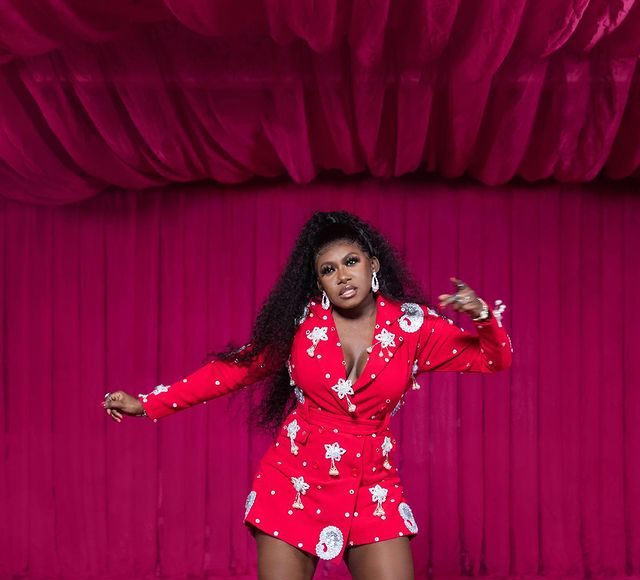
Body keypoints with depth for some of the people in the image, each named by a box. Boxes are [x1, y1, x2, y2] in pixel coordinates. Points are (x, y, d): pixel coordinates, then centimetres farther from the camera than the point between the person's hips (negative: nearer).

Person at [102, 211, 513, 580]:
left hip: (373, 492, 0)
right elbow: (233, 369, 3)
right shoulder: (298, 322, -3)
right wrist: (147, 405, 1)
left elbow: (495, 359, 1)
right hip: (294, 485, 0)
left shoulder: (411, 324, -3)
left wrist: (483, 316, -20)